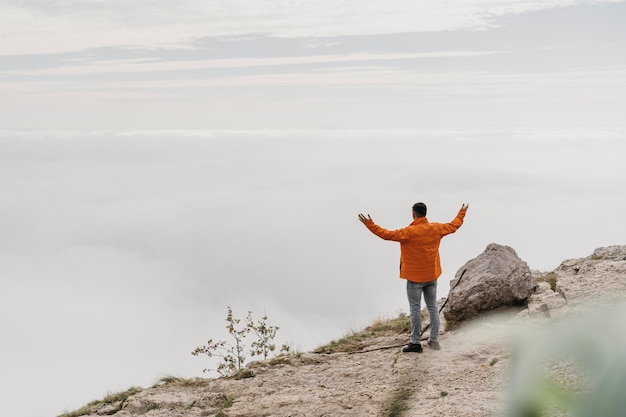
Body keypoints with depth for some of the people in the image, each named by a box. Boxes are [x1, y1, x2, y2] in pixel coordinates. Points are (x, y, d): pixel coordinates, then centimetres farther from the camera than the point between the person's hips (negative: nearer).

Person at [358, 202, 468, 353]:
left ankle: (415, 343, 1)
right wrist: (462, 213, 33)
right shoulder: (436, 228, -1)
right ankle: (434, 340, 16)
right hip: (432, 276, 6)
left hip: (415, 277, -5)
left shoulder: (409, 232, -18)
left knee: (415, 309, 0)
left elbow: (387, 234, -22)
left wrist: (370, 225, -17)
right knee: (433, 308, 12)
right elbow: (453, 226, 16)